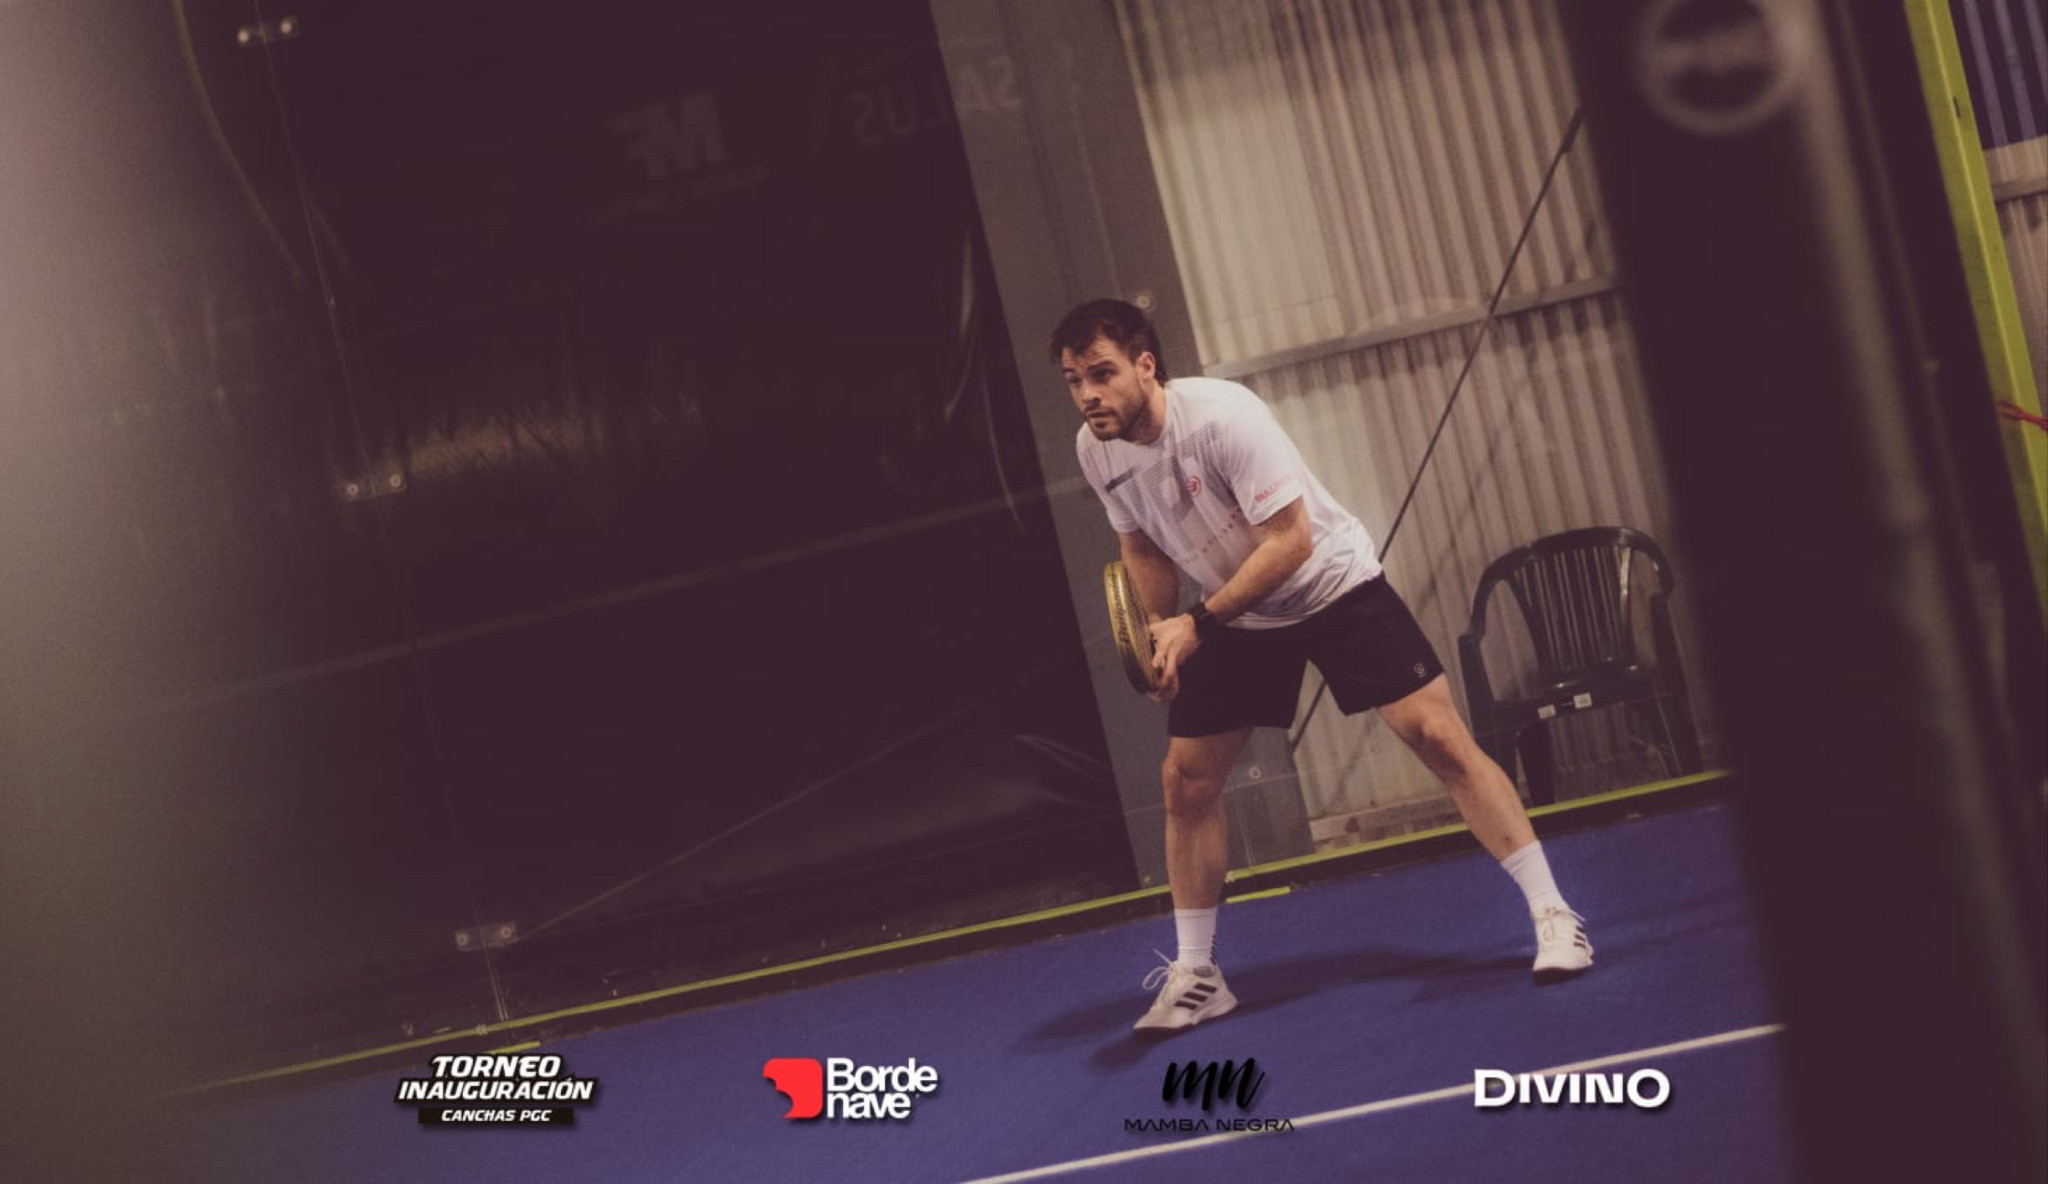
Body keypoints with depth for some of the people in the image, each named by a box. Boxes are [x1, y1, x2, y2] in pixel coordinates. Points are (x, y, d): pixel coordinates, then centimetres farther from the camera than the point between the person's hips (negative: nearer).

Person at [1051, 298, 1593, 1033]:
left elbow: (1291, 539, -29)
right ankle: (1195, 975, 12)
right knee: (1185, 780, -1)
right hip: (1230, 619, 6)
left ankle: (1552, 916, -7)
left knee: (1438, 735, -15)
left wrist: (1198, 624, -30)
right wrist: (1160, 643, -3)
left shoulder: (1222, 416, -29)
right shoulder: (1095, 450, -10)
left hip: (1332, 583, -6)